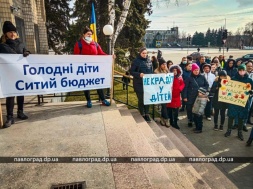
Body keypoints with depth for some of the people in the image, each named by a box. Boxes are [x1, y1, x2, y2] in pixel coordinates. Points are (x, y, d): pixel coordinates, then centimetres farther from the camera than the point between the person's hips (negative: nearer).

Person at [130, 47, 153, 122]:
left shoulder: (149, 61, 9)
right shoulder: (136, 61, -6)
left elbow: (152, 71, 16)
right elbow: (131, 71, -7)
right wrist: (139, 74, -22)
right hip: (139, 84, -4)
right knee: (141, 99, 4)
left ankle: (147, 114, 21)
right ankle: (142, 115, 19)